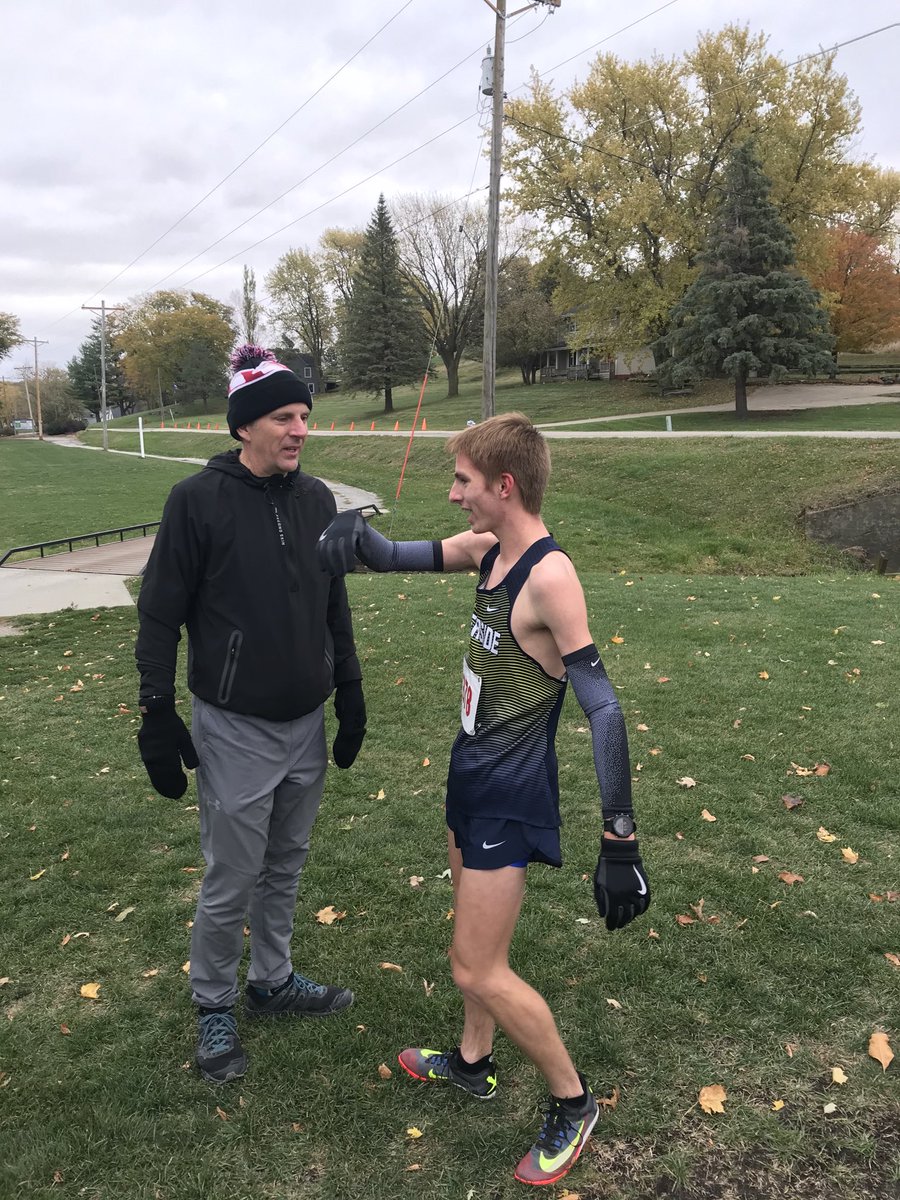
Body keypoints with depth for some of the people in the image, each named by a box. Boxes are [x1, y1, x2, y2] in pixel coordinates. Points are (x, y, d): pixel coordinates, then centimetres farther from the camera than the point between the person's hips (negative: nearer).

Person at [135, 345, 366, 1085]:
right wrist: (158, 716, -8)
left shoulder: (317, 499, 3)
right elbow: (161, 616, -8)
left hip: (307, 724, 5)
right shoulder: (199, 501, -13)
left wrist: (350, 697, 13)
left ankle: (274, 981, 39)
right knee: (232, 880, 5)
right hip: (235, 730, -5)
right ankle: (215, 1006, 29)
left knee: (286, 866, 18)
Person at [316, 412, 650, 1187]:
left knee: (478, 970, 3)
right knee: (475, 940, 24)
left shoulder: (550, 576, -26)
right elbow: (398, 558, 9)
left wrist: (620, 840, -24)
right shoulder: (486, 549, -1)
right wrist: (353, 533, -15)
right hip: (472, 776, 8)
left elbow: (603, 708, -26)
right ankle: (473, 1063, 47)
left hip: (510, 799, -8)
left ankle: (573, 1101, 26)